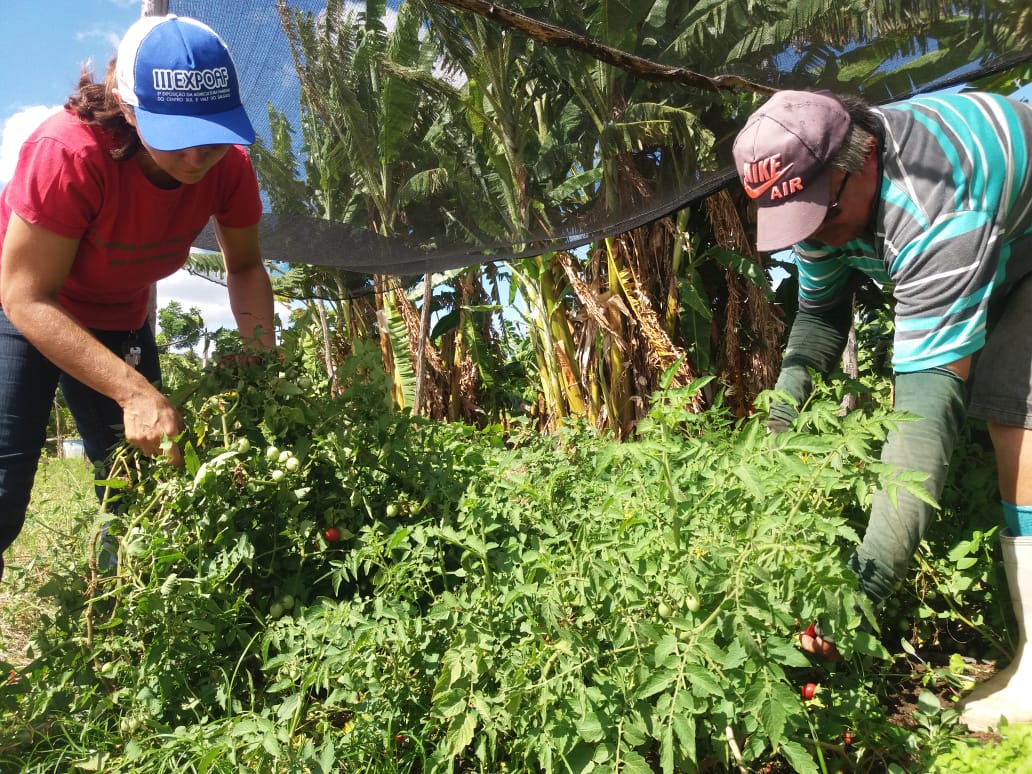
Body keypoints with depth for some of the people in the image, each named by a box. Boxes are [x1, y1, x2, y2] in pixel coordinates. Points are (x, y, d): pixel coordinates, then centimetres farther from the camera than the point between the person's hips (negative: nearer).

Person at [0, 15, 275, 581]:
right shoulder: (68, 152, -35)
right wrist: (135, 390, -41)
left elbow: (244, 266, -7)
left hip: (120, 318, 5)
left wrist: (263, 358, -22)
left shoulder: (229, 164, -21)